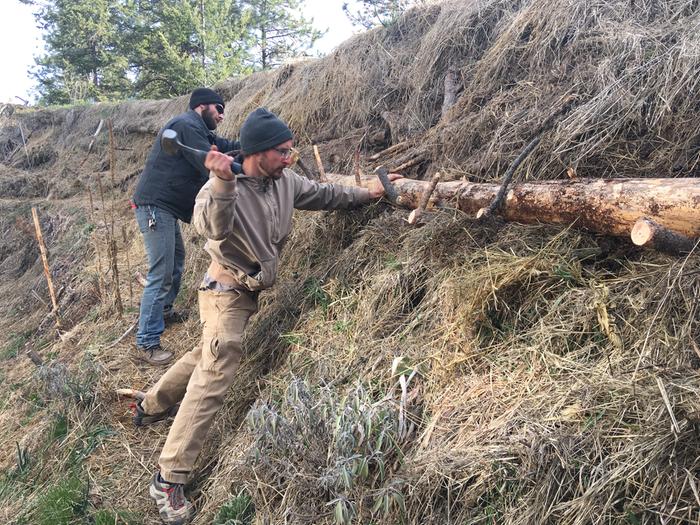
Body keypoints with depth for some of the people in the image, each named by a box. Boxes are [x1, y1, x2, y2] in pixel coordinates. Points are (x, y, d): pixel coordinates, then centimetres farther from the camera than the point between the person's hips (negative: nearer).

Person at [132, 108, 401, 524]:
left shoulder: (286, 182, -3)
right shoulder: (220, 187, -25)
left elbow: (323, 194, 13)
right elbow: (213, 227, -45)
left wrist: (367, 194, 15)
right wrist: (224, 182, -58)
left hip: (252, 290, 9)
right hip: (227, 289, -8)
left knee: (211, 354, 24)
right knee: (216, 372, -15)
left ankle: (152, 406, 46)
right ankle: (170, 478, -11)